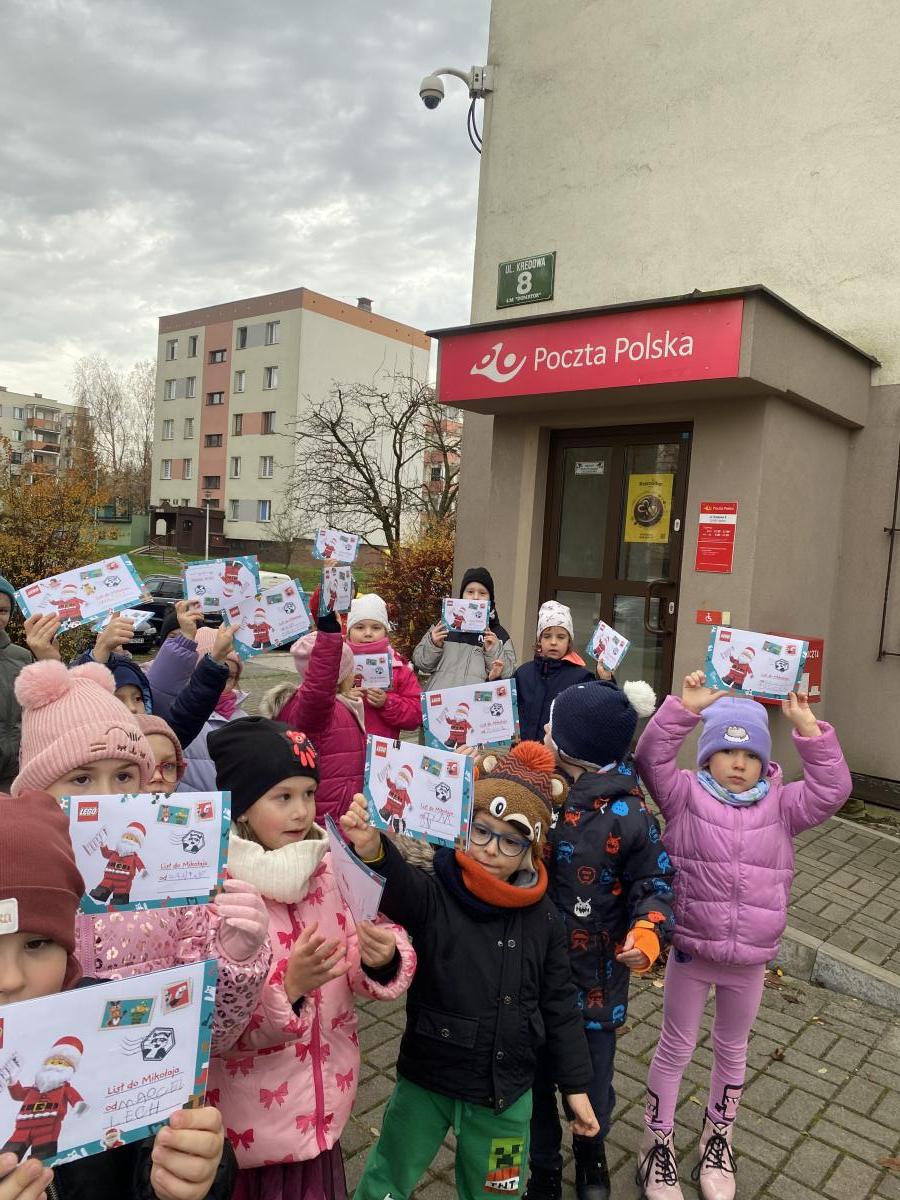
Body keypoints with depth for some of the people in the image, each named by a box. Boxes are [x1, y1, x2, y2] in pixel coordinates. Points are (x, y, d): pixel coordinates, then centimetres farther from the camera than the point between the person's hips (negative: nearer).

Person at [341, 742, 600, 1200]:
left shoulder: (543, 919, -8)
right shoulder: (435, 897, -18)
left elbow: (559, 1005, 2)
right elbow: (398, 885, -41)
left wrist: (575, 1086, 6)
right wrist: (373, 849, -63)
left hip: (506, 1092, 2)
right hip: (427, 1081, -2)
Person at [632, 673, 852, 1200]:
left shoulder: (780, 805, -3)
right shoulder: (685, 795, -9)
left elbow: (832, 788, -14)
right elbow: (651, 759, -23)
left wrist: (807, 724, -23)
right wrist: (686, 706, -31)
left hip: (750, 960, 3)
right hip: (690, 951, -3)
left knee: (732, 1049, 23)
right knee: (676, 1048, 13)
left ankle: (718, 1139, 45)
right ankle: (658, 1144, 32)